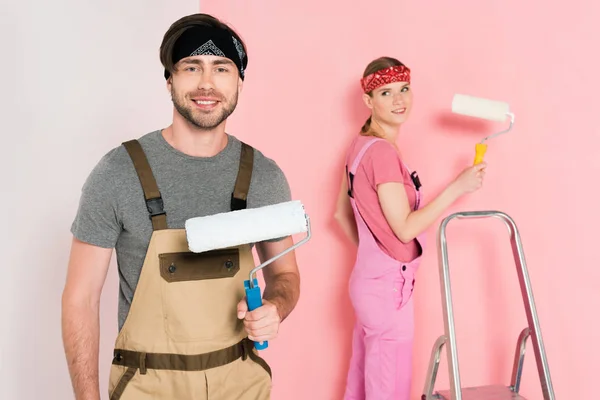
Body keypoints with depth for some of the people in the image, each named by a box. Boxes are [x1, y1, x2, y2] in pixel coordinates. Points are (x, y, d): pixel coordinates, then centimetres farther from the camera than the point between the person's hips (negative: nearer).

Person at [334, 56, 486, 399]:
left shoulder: (361, 145, 8)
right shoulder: (382, 151, -20)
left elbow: (342, 213, 15)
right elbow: (405, 229, -21)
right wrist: (458, 187, -17)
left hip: (370, 280, 9)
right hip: (388, 287, -9)